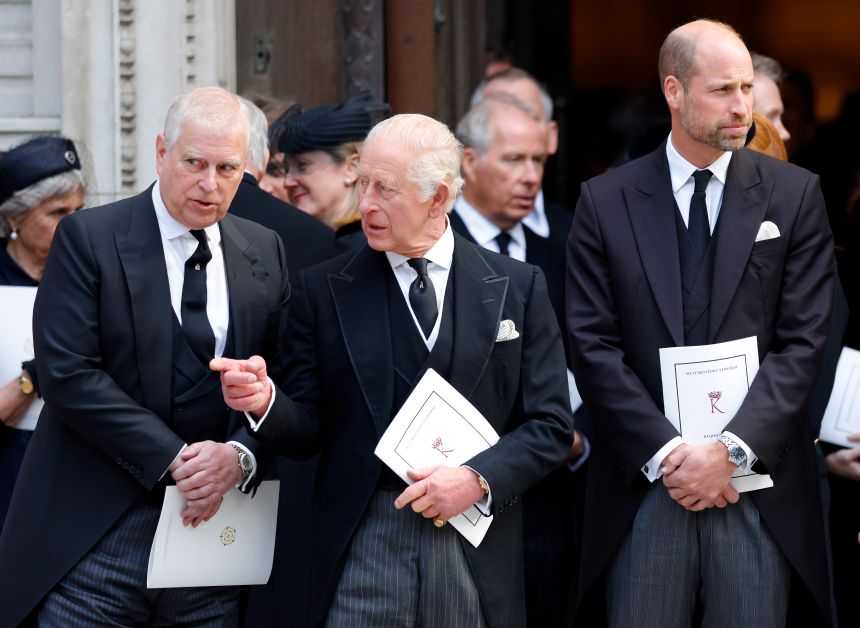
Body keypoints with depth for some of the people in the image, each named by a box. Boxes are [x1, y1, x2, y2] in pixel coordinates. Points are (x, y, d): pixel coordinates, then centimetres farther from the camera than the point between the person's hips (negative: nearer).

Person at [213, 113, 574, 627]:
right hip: (363, 543, -1)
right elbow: (308, 430, 5)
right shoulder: (324, 290, 5)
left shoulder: (519, 288, 5)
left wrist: (479, 479, -11)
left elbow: (550, 425, 4)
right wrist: (264, 401, -16)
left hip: (477, 559, 1)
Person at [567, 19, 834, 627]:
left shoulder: (795, 195, 5)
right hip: (644, 484, 0)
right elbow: (593, 347, 0)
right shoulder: (606, 201, 5)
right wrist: (666, 454, -10)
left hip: (758, 483, 0)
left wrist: (732, 449, -11)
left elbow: (803, 342, -1)